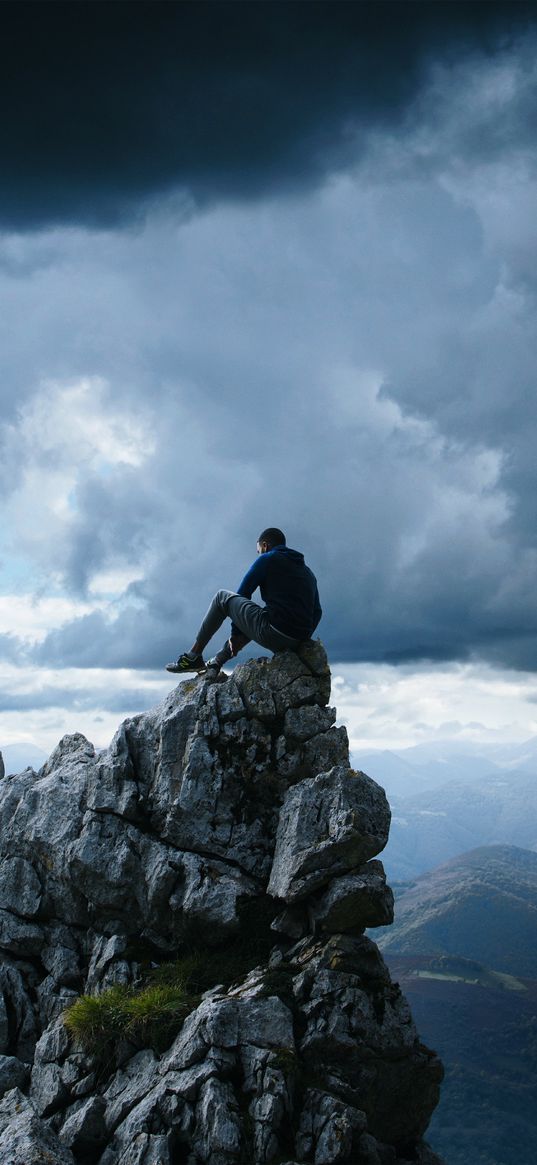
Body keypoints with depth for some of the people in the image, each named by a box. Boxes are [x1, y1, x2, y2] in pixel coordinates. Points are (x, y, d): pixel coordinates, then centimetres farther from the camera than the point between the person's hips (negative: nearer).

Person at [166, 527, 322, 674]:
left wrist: (234, 634, 16)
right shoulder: (308, 572, 25)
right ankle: (216, 663, 36)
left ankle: (193, 657, 14)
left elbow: (241, 595, 9)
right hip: (295, 644, 7)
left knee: (222, 597, 13)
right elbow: (317, 613, 21)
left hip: (271, 633, -7)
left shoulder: (266, 559, 8)